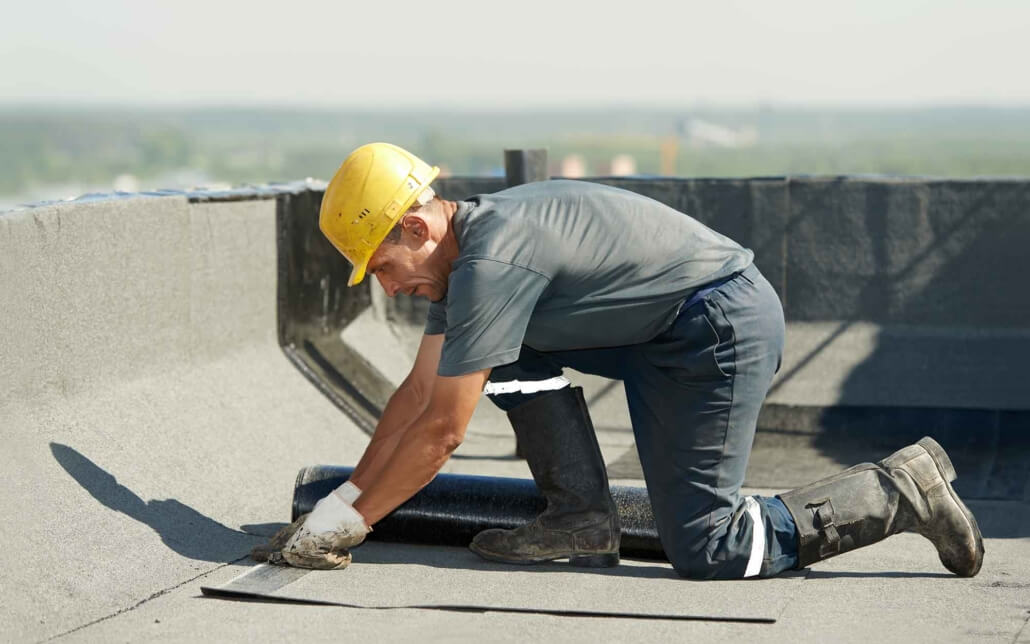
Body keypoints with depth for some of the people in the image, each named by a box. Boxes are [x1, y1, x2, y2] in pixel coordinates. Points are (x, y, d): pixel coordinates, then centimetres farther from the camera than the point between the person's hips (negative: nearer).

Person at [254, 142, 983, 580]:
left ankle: (900, 490, -1)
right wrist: (342, 499, 11)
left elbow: (441, 429, -19)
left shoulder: (492, 261, -22)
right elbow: (417, 393, 14)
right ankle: (583, 517, 7)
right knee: (511, 350, 7)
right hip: (661, 336, 10)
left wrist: (351, 521, -11)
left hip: (724, 325, -10)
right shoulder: (462, 248, 8)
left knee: (705, 550, -8)